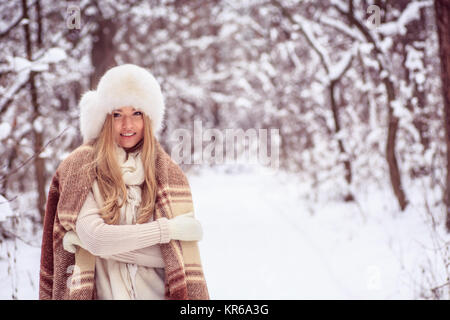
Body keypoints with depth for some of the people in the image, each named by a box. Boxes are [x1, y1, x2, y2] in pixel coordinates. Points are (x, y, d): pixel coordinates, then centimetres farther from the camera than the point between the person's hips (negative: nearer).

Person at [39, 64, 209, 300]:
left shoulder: (168, 173, 3)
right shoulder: (79, 166, 0)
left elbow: (177, 256, -4)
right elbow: (93, 236, -10)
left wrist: (100, 241, -11)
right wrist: (170, 228, -9)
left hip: (156, 293, 1)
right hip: (102, 292, -1)